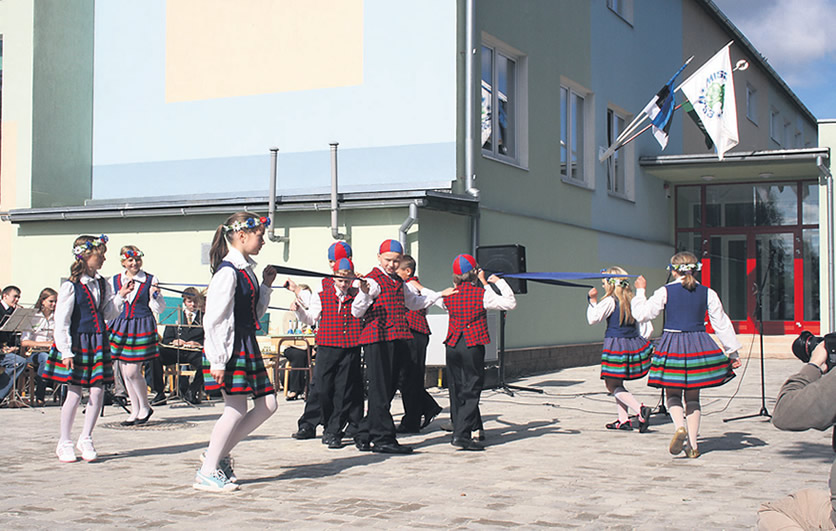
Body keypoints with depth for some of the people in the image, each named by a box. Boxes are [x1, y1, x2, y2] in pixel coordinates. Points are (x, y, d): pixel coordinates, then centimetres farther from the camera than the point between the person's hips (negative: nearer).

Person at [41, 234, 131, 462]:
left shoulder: (102, 284, 8)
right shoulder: (70, 287, -11)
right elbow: (61, 322, -11)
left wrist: (120, 296, 0)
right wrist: (66, 352, -15)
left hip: (98, 342, 6)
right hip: (77, 343, -6)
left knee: (98, 392, 1)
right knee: (74, 394, 0)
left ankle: (86, 439, 16)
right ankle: (65, 443, 15)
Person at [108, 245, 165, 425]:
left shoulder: (150, 280, 0)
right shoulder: (114, 281, 8)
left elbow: (159, 309, 1)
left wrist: (154, 296, -15)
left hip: (142, 327, -4)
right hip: (120, 327, 4)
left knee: (133, 371, -9)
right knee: (125, 372, 7)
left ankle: (145, 407, 12)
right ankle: (135, 410, 20)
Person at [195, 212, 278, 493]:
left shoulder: (246, 269, 13)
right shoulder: (228, 271, -16)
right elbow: (213, 319, -19)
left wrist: (266, 285, 10)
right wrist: (217, 361, -20)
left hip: (247, 345, 10)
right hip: (230, 347, -10)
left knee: (267, 404, 9)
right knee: (236, 411, -4)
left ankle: (219, 453, 19)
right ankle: (207, 473, 9)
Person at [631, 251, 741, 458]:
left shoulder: (664, 292, -4)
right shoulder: (708, 293, 3)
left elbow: (642, 314, -3)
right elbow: (722, 324, 7)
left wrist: (640, 291, 13)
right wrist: (733, 352, 14)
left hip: (672, 345, -2)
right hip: (699, 346, 2)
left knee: (673, 394, 12)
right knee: (693, 397, 12)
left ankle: (680, 426, -16)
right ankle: (692, 444, 7)